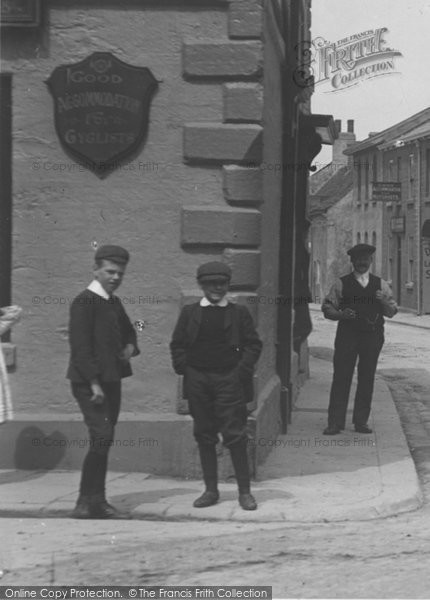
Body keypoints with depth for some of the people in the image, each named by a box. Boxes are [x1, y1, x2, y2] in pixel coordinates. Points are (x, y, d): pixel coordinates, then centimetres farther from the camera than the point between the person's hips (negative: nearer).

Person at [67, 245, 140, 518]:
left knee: (104, 440, 8)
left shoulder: (114, 302, 15)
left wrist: (130, 347, 6)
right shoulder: (84, 302, -10)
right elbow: (80, 346, -16)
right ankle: (87, 502, -10)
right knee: (102, 437, -16)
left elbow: (128, 331, 30)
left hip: (111, 380, 8)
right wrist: (93, 383, -20)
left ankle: (96, 501, 15)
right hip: (89, 382, -8)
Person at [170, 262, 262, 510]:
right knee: (204, 436, 7)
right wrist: (184, 368, -2)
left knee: (235, 435, -4)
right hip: (198, 381, 2)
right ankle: (211, 490, 15)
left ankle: (245, 491, 4)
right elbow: (177, 344, 10)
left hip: (229, 379, -2)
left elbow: (254, 344, 3)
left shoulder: (239, 312, 5)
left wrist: (242, 370, -7)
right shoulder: (190, 312, 9)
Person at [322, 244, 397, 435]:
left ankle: (361, 421, 12)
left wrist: (384, 301, -9)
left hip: (373, 335, 2)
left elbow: (392, 311, 11)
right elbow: (327, 307, 5)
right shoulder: (341, 284, 6)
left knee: (367, 378, 4)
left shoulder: (380, 284, 13)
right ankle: (335, 422, -3)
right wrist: (341, 314, -14)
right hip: (347, 334, -2)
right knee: (341, 377, -5)